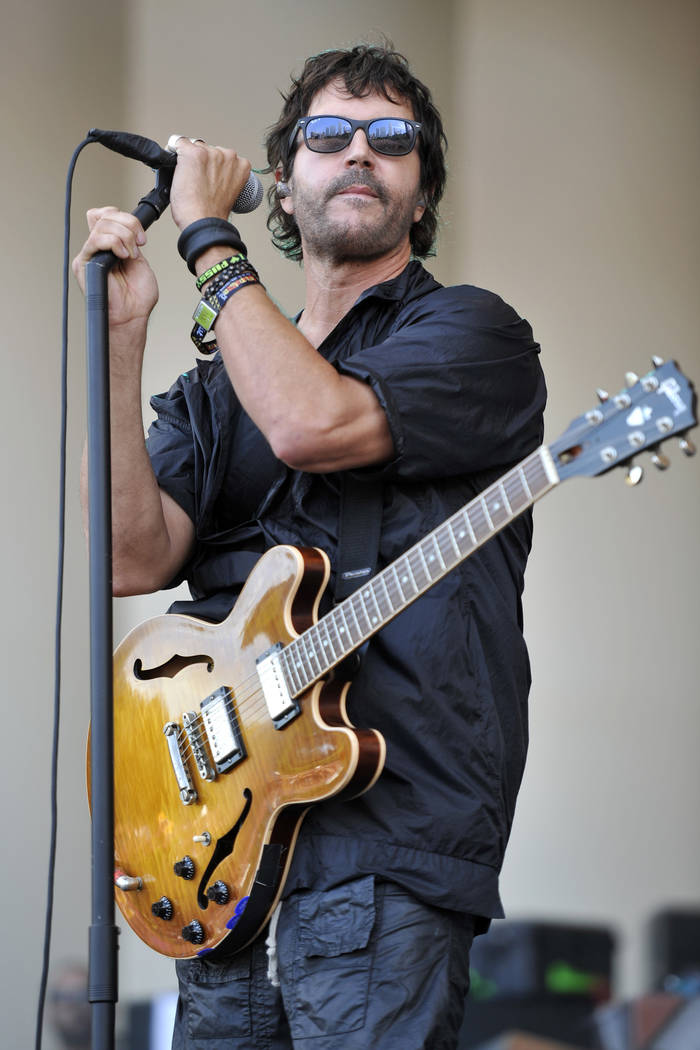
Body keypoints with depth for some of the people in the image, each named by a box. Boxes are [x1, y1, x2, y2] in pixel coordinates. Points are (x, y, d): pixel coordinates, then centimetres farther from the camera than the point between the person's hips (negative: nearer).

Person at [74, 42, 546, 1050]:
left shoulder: (472, 334, 2)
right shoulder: (215, 385, 18)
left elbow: (309, 422, -19)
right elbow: (133, 560, 0)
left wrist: (208, 236, -7)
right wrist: (124, 336, -7)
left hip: (384, 849, -5)